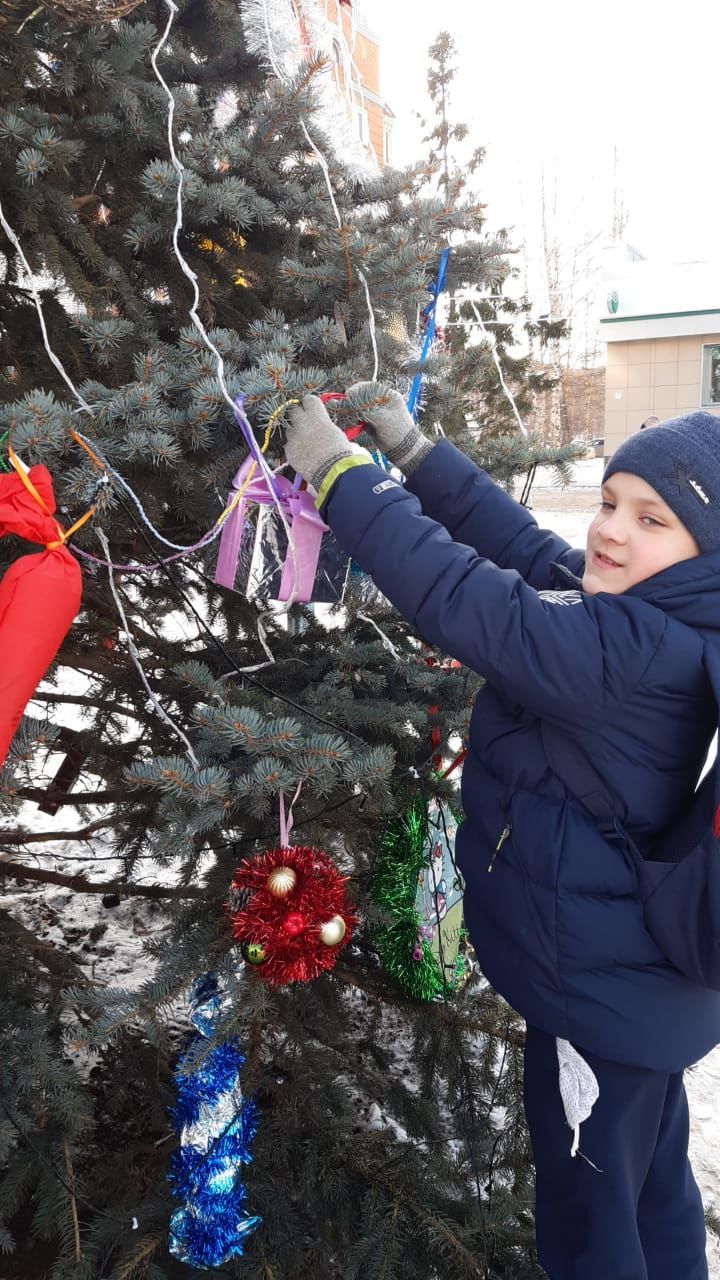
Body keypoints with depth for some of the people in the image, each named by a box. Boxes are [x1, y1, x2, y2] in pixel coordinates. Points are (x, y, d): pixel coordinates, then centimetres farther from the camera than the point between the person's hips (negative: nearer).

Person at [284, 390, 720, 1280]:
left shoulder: (641, 648, -30)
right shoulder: (635, 609, -3)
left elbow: (463, 602, -34)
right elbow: (518, 545, 2)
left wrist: (337, 472, -25)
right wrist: (411, 449, 0)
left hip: (600, 994, -9)